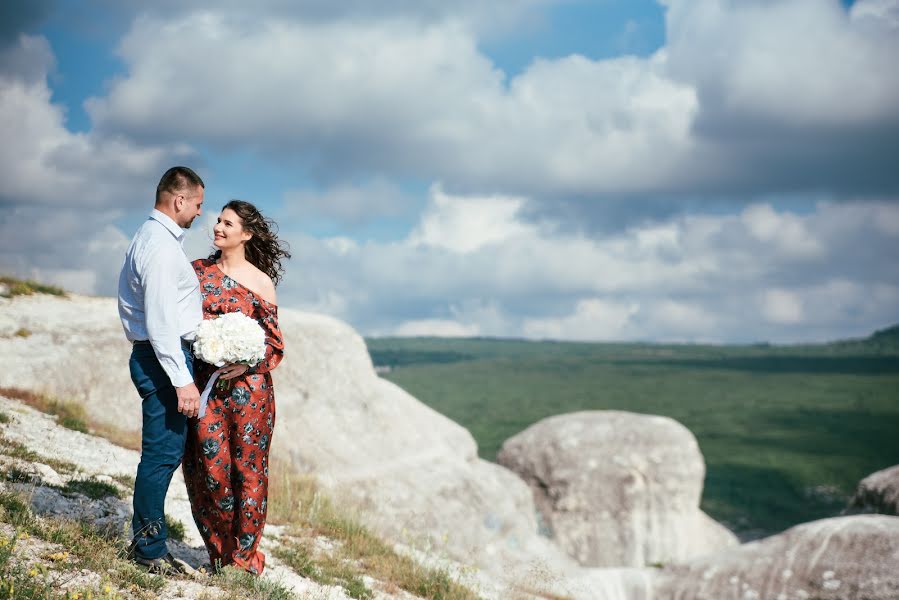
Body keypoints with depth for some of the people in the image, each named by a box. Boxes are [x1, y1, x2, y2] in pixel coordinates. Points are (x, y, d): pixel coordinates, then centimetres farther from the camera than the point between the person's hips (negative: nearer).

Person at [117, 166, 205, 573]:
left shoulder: (153, 236, 16)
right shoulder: (161, 244, -17)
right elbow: (161, 321, -22)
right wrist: (182, 380, -23)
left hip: (156, 356, 11)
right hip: (163, 358, -11)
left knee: (165, 451, 16)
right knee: (163, 453, -4)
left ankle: (144, 541, 24)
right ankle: (150, 550, 4)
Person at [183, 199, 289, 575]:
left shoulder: (261, 282, 1)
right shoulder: (198, 271, 10)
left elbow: (273, 342, 2)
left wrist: (248, 363, -16)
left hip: (247, 385, -2)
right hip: (205, 384, 2)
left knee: (247, 467, 2)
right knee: (210, 466, -2)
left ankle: (244, 556, 15)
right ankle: (219, 551, 16)